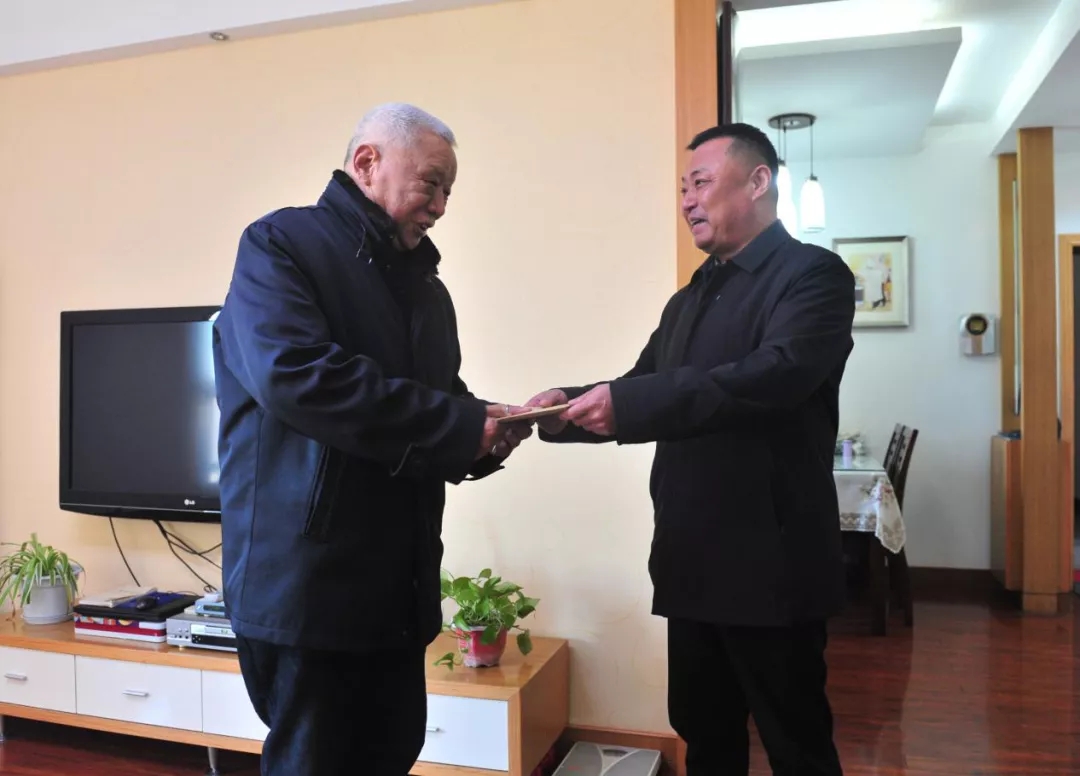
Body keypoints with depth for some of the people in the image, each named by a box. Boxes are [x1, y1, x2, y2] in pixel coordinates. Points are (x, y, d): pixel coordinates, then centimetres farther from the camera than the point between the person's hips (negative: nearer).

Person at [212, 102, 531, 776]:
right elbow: (293, 373, -24)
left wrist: (480, 439, -3)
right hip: (307, 577, -7)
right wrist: (460, 426, -21)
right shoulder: (282, 244, -6)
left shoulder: (425, 286, 17)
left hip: (400, 584, 7)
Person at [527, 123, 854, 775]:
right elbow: (644, 397, 14)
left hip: (770, 562, -7)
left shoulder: (813, 273, -7)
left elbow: (778, 374, -25)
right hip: (693, 563, 7)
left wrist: (626, 401, -28)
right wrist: (571, 408, -6)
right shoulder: (689, 299, 17)